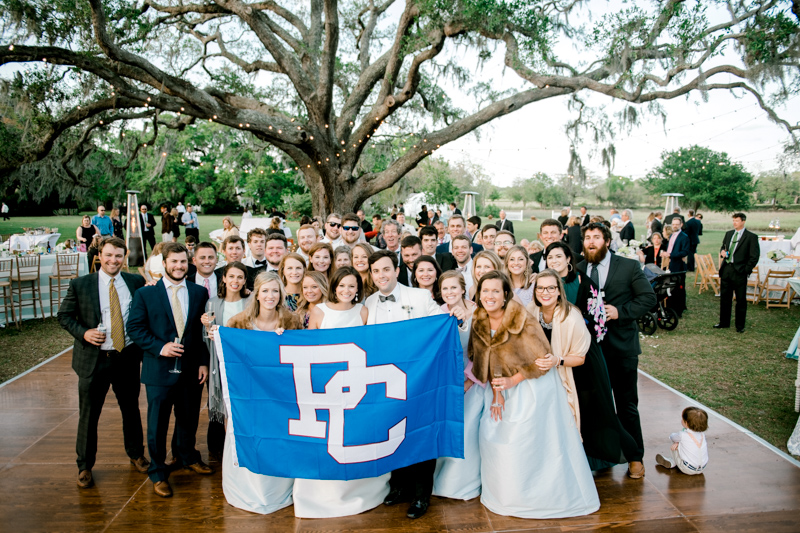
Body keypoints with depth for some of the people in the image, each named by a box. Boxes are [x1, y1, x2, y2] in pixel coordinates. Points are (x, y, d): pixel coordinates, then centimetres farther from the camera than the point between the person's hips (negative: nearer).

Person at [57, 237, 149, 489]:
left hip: (128, 357, 2)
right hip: (93, 359, -1)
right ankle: (85, 466, 27)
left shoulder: (136, 282, 0)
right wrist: (83, 333, -15)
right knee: (88, 415, 8)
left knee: (131, 409, 16)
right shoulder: (80, 285, -4)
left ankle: (136, 454, 37)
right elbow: (64, 315, 2)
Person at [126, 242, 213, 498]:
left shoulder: (199, 293, 4)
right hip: (159, 370, -2)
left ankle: (188, 457, 42)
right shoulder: (145, 294, -2)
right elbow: (135, 328, -3)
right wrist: (159, 347, -16)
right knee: (157, 424, 7)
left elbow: (204, 330, 5)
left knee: (189, 419, 17)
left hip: (191, 369, 3)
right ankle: (158, 474, 24)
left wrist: (204, 362, -1)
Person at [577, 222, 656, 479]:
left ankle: (635, 457, 19)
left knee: (627, 405, 5)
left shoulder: (629, 267, -2)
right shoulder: (577, 270, 5)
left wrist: (620, 311, -16)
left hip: (621, 345, -2)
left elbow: (648, 297, -4)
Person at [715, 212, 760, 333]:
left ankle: (740, 326, 13)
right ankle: (724, 323, 23)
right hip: (726, 269, 6)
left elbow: (754, 257, -7)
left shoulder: (751, 237, -6)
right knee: (724, 297, 12)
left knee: (741, 300, 3)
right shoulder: (728, 234, 13)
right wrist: (722, 252, 1)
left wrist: (746, 270, -12)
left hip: (739, 271, -6)